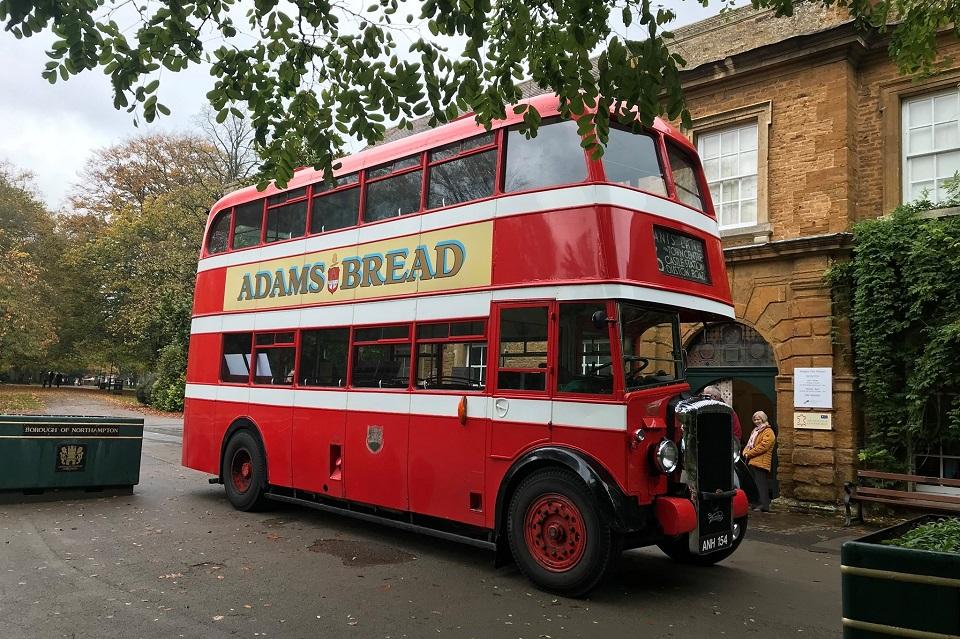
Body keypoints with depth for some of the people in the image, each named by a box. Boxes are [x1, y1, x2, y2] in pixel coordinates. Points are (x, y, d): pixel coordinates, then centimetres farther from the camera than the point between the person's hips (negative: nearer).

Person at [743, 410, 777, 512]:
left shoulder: (768, 432, -6)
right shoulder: (755, 431, 25)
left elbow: (763, 446, -17)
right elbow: (749, 444, 27)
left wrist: (749, 453, -13)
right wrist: (745, 451, 5)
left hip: (760, 463, -9)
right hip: (752, 462, 9)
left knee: (761, 484, -12)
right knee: (753, 484, 11)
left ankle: (764, 506, -13)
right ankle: (755, 504, 17)